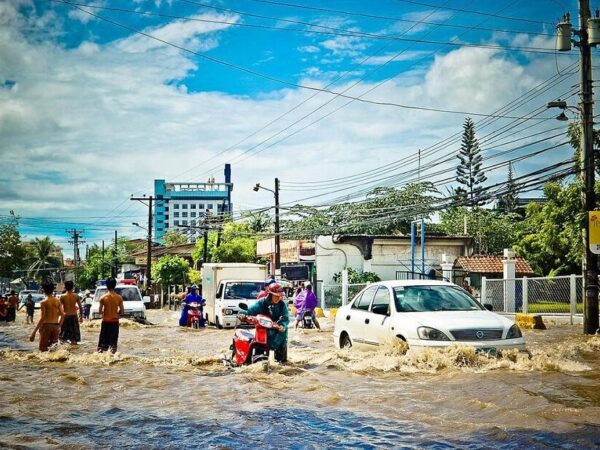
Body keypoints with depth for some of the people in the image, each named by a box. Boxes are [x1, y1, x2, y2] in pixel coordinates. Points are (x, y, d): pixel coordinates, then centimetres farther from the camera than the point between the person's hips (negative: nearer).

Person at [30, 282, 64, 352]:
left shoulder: (44, 302, -10)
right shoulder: (58, 301, 5)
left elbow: (42, 318, -15)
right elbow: (62, 315, 6)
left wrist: (34, 332, -14)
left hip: (46, 325, -5)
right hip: (55, 326, 5)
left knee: (43, 349, 1)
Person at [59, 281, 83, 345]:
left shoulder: (62, 296, -6)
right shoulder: (76, 296, -4)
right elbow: (80, 307, -2)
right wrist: (81, 316, 7)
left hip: (65, 316, 0)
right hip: (74, 316, 0)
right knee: (74, 332, 6)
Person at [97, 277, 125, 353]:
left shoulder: (103, 298, -7)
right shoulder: (119, 297, -5)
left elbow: (100, 311, -5)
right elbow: (122, 312, -3)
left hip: (105, 321, 0)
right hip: (115, 321, 0)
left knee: (103, 341, 8)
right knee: (113, 341, 6)